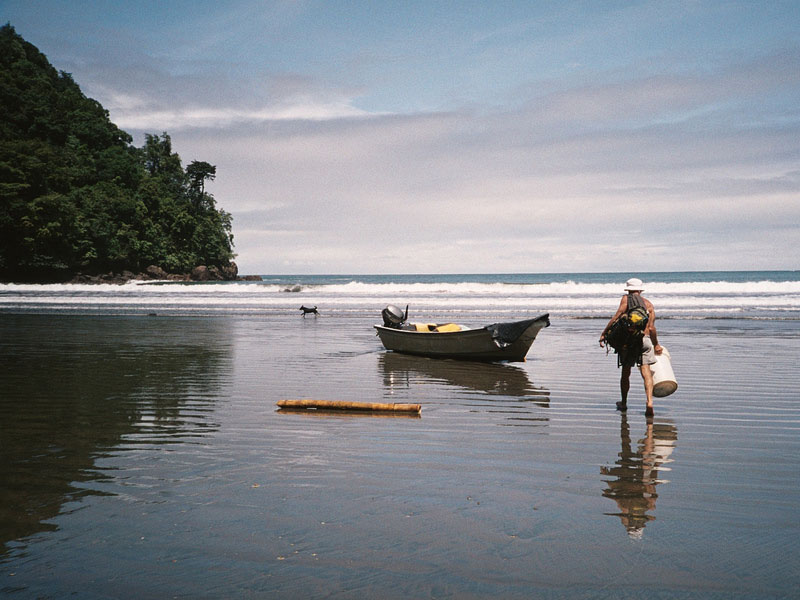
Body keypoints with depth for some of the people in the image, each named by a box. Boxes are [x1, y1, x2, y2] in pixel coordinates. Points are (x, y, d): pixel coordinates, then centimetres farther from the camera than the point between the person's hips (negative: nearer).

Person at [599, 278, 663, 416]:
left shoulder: (626, 299, 5)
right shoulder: (648, 304, 12)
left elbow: (617, 316, -9)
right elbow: (651, 327, 7)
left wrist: (604, 333, -9)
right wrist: (656, 345, 20)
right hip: (645, 339, 1)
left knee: (625, 372, 12)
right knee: (646, 372, -5)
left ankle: (623, 403, 24)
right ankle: (649, 402, -23)